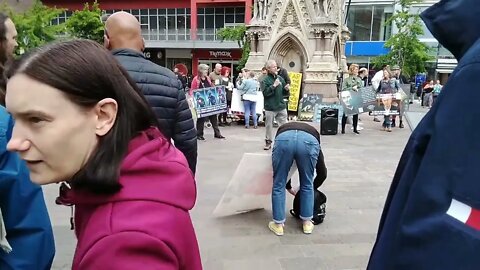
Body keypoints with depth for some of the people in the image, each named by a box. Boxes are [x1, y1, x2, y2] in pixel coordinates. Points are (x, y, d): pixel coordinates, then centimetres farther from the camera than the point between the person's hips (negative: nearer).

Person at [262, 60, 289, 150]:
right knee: (269, 126, 5)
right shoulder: (265, 80, -5)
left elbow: (284, 93, 18)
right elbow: (265, 93, -17)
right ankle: (268, 142, 20)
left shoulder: (280, 78, 10)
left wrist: (286, 89, -4)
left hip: (281, 106, 4)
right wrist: (274, 86, -19)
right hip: (270, 108, -4)